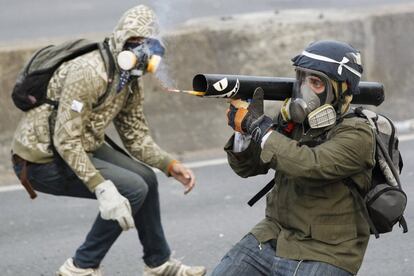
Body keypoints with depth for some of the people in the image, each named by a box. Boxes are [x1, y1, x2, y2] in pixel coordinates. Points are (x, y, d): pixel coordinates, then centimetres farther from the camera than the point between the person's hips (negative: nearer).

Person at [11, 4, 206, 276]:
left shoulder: (131, 80, 3)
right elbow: (66, 141, -30)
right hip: (42, 159, -9)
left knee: (146, 178, 9)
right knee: (133, 190, -17)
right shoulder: (89, 72, -27)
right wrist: (103, 189, -35)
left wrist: (171, 165, -7)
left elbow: (135, 134, 9)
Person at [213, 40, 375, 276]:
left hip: (321, 256, -6)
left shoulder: (357, 135, -14)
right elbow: (246, 167, 7)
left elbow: (309, 166, -29)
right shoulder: (293, 121, 4)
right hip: (272, 237, 6)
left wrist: (258, 124, -22)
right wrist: (243, 131, -13)